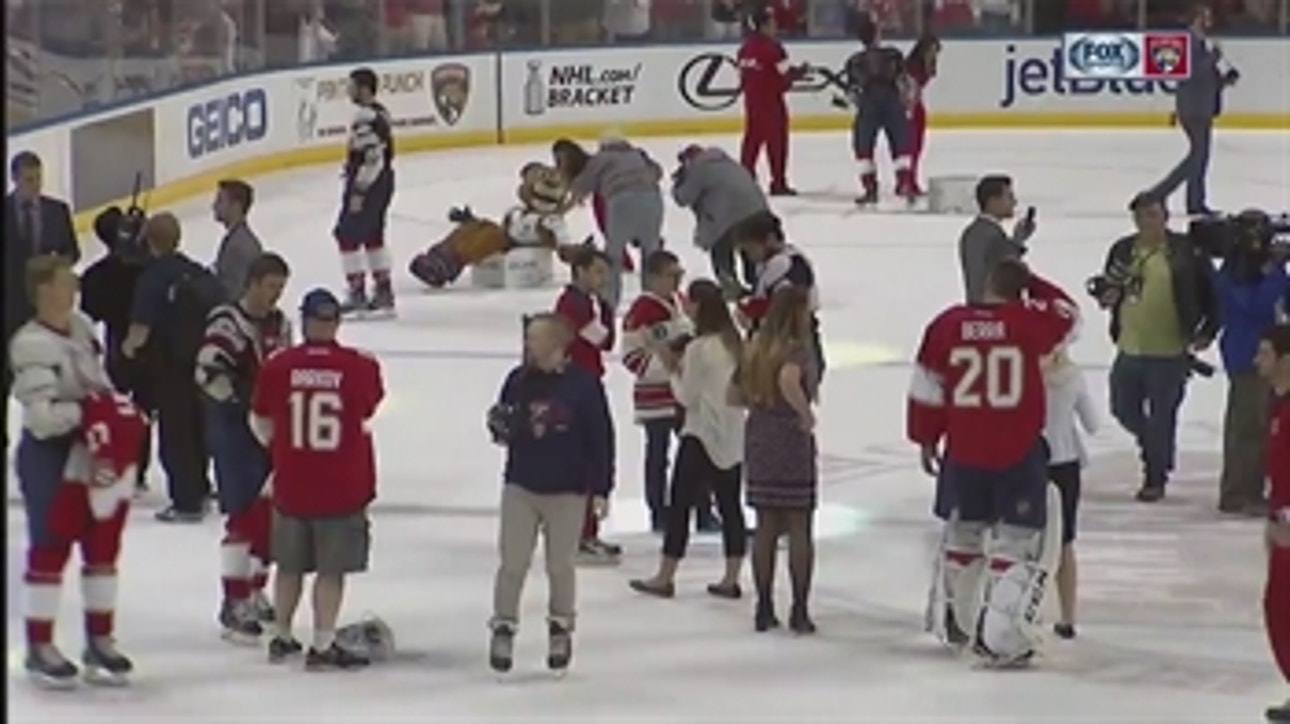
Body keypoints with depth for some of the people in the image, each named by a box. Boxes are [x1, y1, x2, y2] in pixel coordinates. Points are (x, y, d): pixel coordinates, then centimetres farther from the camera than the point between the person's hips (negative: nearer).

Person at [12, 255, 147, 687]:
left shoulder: (81, 327, 4)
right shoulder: (32, 345, -20)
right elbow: (42, 417, -25)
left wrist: (120, 416, 3)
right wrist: (87, 410, -20)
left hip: (91, 452, 8)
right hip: (48, 457, -8)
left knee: (103, 544, 11)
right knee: (50, 549, -3)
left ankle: (99, 641, 21)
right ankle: (39, 647, 7)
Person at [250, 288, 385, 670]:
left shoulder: (277, 367, -7)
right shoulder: (360, 367, -11)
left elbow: (261, 425, 6)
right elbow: (369, 417, 4)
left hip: (291, 484, 2)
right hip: (342, 486, -2)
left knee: (290, 565, 17)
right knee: (332, 570, 4)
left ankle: (282, 638, 29)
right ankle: (322, 646, 3)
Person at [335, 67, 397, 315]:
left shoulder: (366, 118, -21)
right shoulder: (380, 113, 11)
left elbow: (373, 158, -25)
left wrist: (358, 191, -23)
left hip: (367, 184, -11)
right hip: (383, 182, 11)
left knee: (348, 234, -6)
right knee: (373, 236, 19)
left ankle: (357, 294, -7)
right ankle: (383, 291, 24)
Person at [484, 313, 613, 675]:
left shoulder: (583, 384, -10)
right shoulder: (519, 380, 0)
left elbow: (600, 438, -6)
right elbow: (503, 424, 12)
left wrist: (600, 489, -6)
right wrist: (502, 428, -13)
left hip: (567, 492, -2)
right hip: (521, 487, 2)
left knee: (561, 566, 8)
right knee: (512, 563, 1)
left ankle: (561, 629, 25)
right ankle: (503, 628, 13)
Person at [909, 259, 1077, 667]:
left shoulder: (947, 325, -1)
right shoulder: (1030, 322, -9)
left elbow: (927, 390, 5)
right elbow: (1066, 314, 13)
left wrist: (926, 439, 16)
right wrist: (1032, 287, 21)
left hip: (962, 453, 4)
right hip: (1020, 454, -4)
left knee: (962, 534, 22)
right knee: (1018, 542, 2)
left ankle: (952, 625, 36)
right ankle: (999, 640, -7)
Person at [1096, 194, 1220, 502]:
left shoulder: (1186, 252, -8)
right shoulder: (1123, 250, 5)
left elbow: (1213, 293, 0)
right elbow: (1108, 287, 18)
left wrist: (1208, 331, -3)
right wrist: (1107, 295, -4)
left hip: (1170, 352, -5)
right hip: (1130, 349, 5)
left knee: (1161, 417, 1)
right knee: (1124, 408, 13)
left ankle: (1156, 477, 15)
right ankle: (1154, 446, 39)